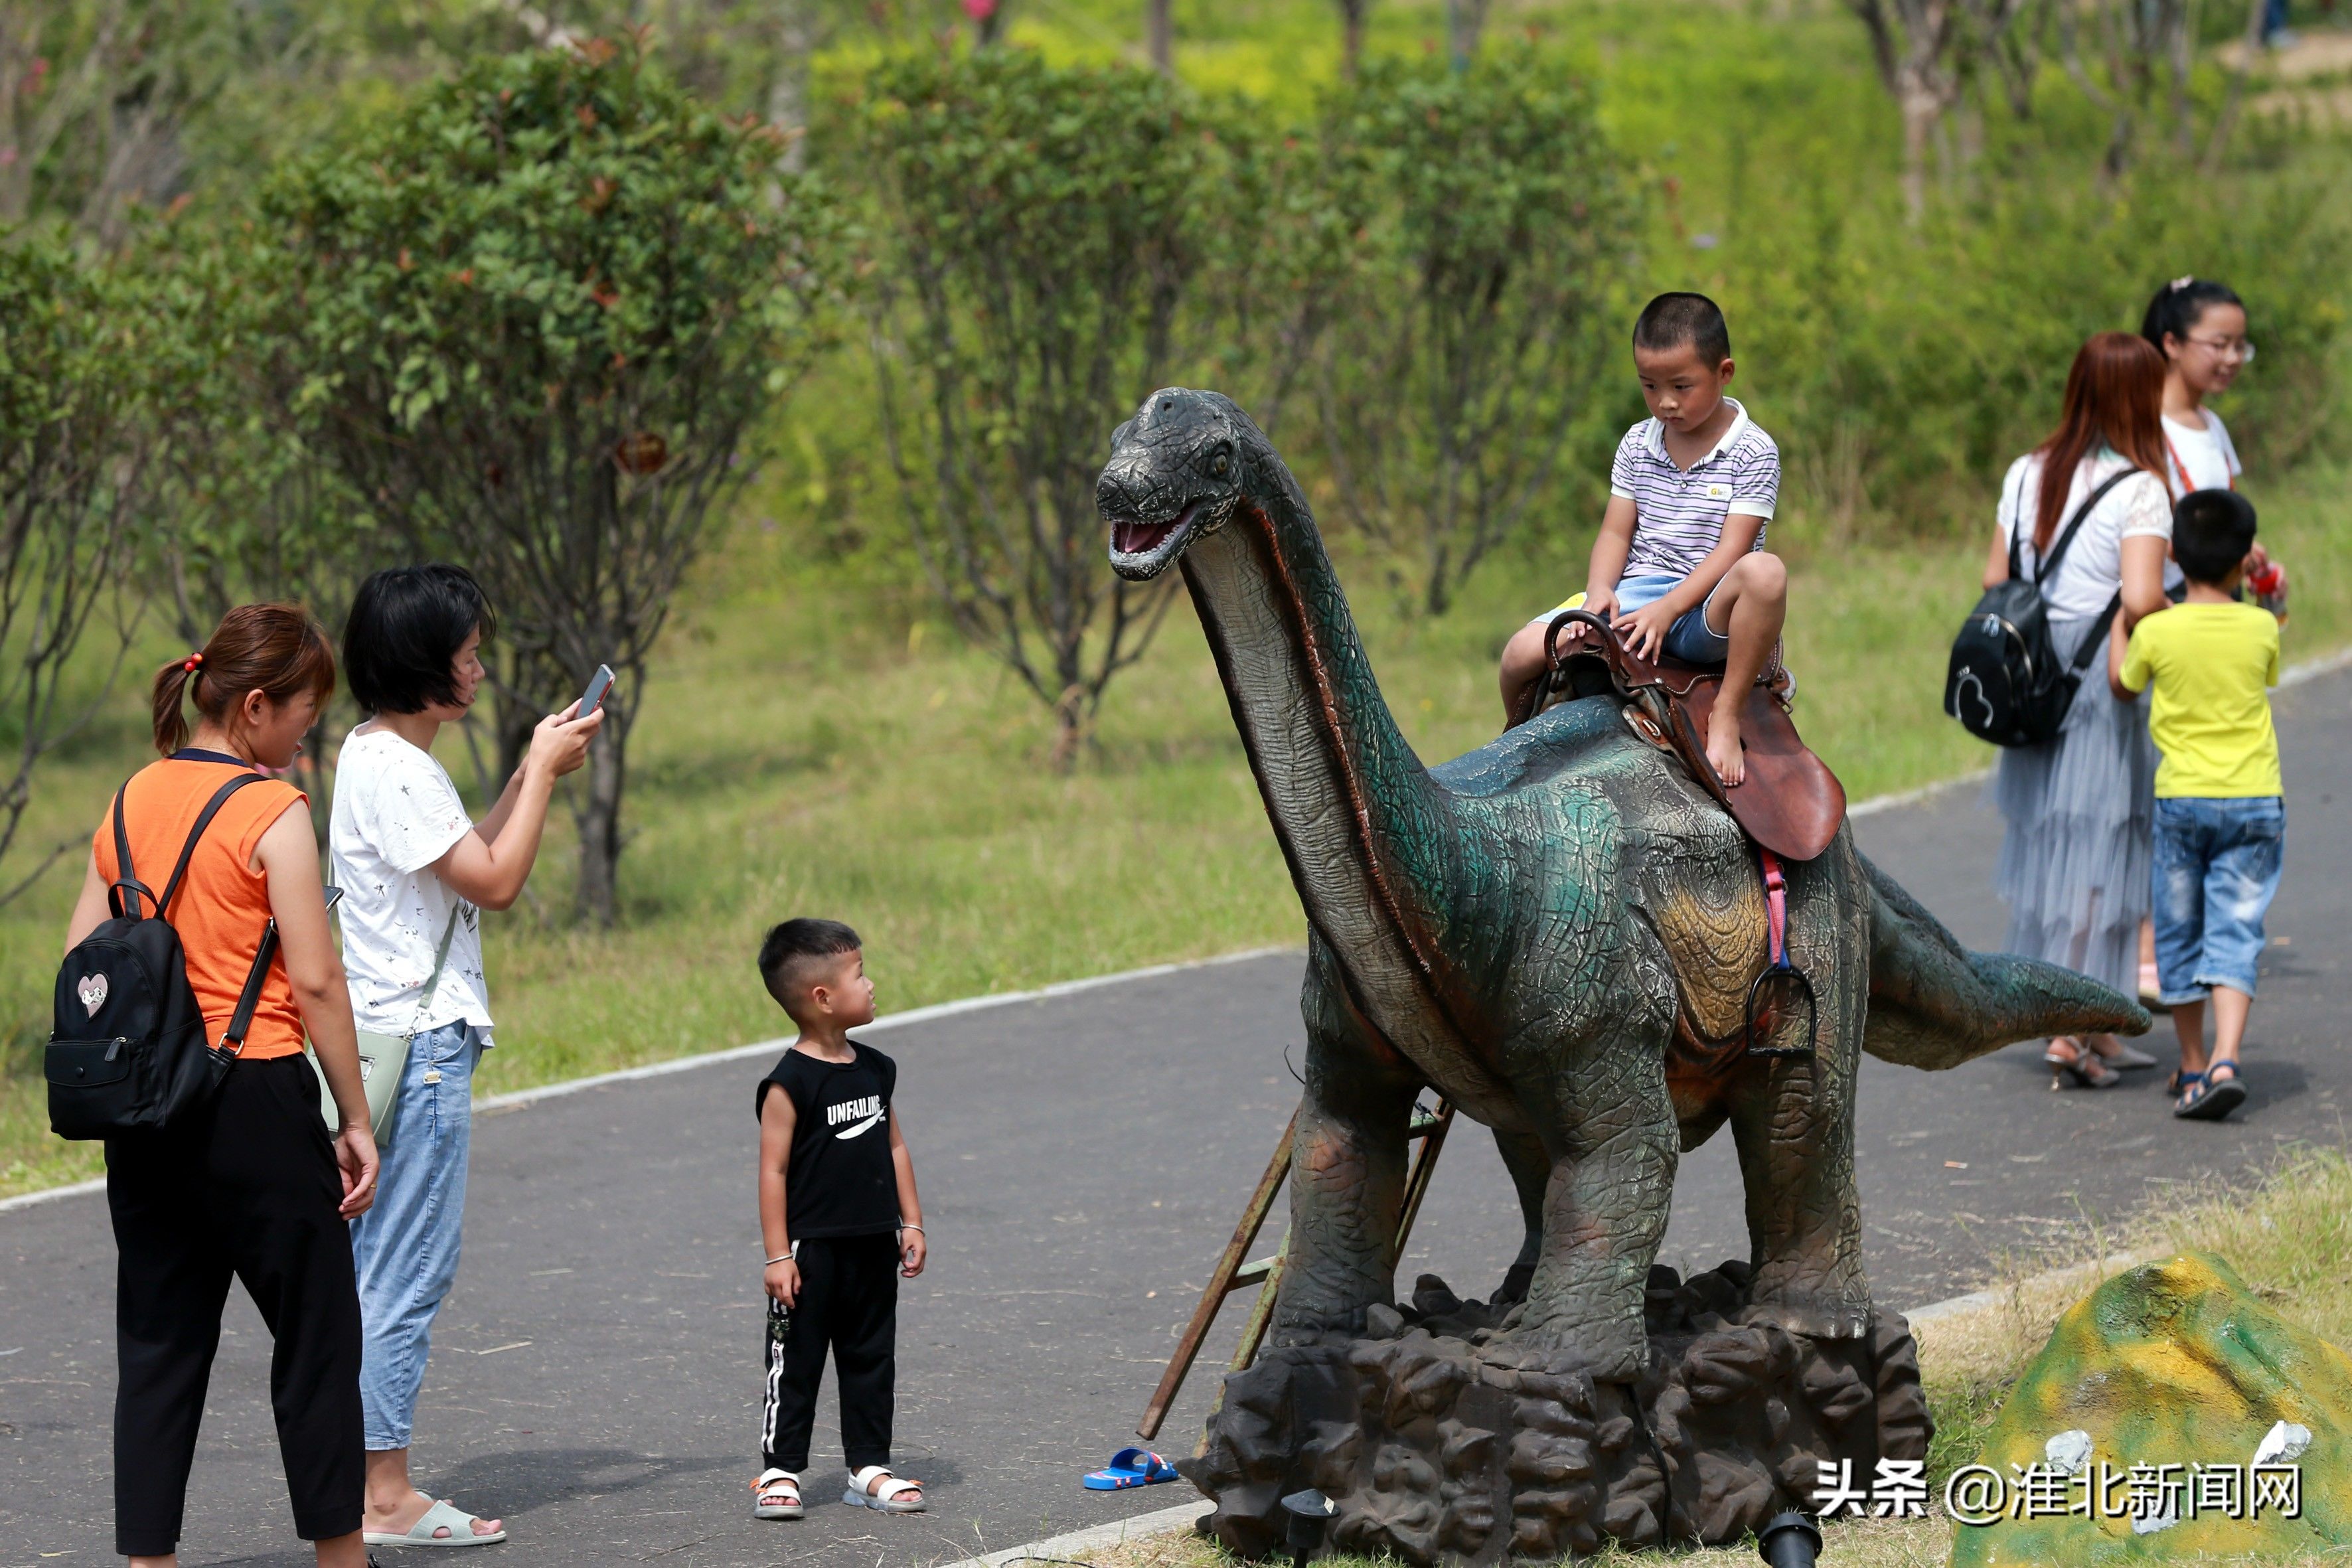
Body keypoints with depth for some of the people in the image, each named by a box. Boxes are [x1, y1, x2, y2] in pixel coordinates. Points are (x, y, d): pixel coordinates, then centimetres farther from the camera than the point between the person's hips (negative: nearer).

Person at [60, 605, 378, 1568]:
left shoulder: (133, 802, 7)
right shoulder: (272, 812, -11)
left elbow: (78, 962, 8)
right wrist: (356, 1121, -7)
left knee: (160, 1340, 8)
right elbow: (314, 980, -13)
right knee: (316, 1335, 7)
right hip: (257, 1094, -6)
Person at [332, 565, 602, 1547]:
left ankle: (359, 1484, 14)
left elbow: (466, 866, 23)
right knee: (408, 1274, -8)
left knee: (371, 1269, 11)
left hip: (408, 1035, 11)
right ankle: (385, 1496, -6)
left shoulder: (385, 756, 15)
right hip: (419, 1042, -11)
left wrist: (533, 778, 15)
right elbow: (494, 881, -16)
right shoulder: (390, 767, -16)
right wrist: (542, 772, -7)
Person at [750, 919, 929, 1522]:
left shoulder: (876, 1069, 7)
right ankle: (780, 1469, 8)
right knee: (796, 1361, 1)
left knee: (871, 1359, 12)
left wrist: (911, 1223, 11)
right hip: (812, 1247, -7)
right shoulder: (790, 1083, -14)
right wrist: (778, 1256, -16)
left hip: (874, 1247, 7)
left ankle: (869, 1466, 20)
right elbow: (774, 1170, -14)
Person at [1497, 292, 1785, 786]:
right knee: (1523, 652, -17)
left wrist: (1668, 609, -23)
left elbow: (1732, 547, -12)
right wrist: (1600, 593, -12)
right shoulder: (1637, 446, 11)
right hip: (1634, 597, 4)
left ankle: (1726, 716, -30)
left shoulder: (1753, 453, -4)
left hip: (1705, 614, -4)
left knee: (1764, 572, -39)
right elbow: (1616, 532, 9)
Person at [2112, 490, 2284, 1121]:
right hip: (2255, 802, 0)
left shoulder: (2155, 631, -9)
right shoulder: (2261, 628, -5)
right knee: (2236, 935, 0)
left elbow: (2122, 684, 11)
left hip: (2181, 799, 0)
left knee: (2180, 935, 13)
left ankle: (2193, 1065, 20)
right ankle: (2225, 1060, -18)